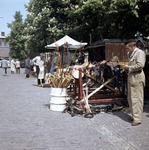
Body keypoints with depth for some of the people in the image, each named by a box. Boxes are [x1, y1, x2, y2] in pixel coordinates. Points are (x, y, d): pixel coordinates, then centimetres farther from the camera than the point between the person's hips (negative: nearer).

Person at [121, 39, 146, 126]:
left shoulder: (140, 52, -9)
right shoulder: (133, 54, 20)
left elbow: (140, 65, -22)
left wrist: (128, 67, -14)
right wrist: (126, 67, 10)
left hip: (137, 78, -10)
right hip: (131, 79, 10)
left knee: (136, 99, -7)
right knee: (131, 98, 14)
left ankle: (138, 119, -2)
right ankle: (135, 116, 24)